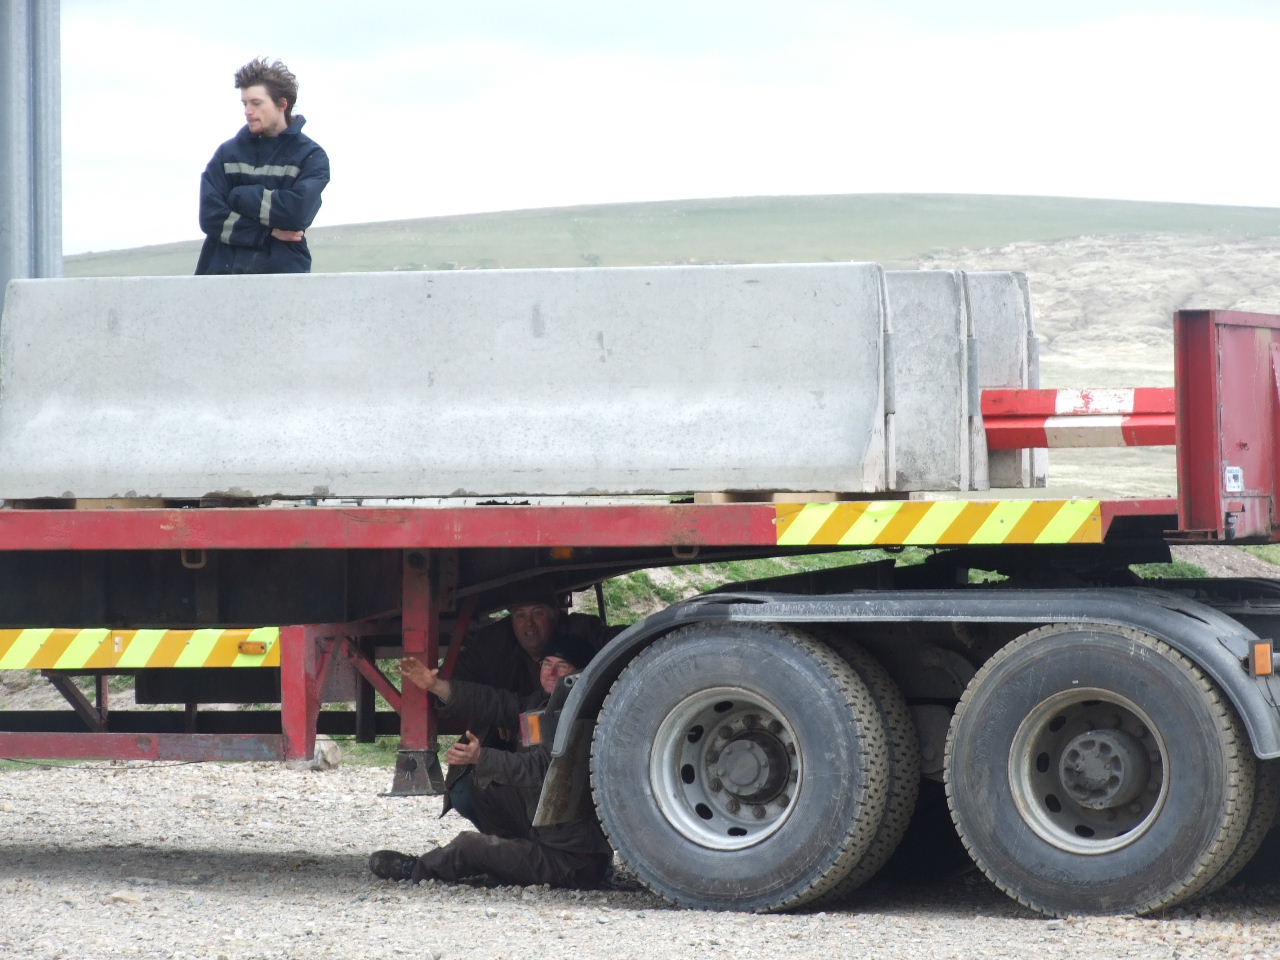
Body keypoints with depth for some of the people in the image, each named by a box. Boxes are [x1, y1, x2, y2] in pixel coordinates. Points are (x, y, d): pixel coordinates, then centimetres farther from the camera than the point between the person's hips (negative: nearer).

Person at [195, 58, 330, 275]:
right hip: (224, 271, 2)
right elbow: (210, 216, -1)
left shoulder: (310, 156, 4)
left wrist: (240, 195, -4)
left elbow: (298, 210, -13)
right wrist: (269, 231, -9)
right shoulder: (228, 153, 11)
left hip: (284, 271, -2)